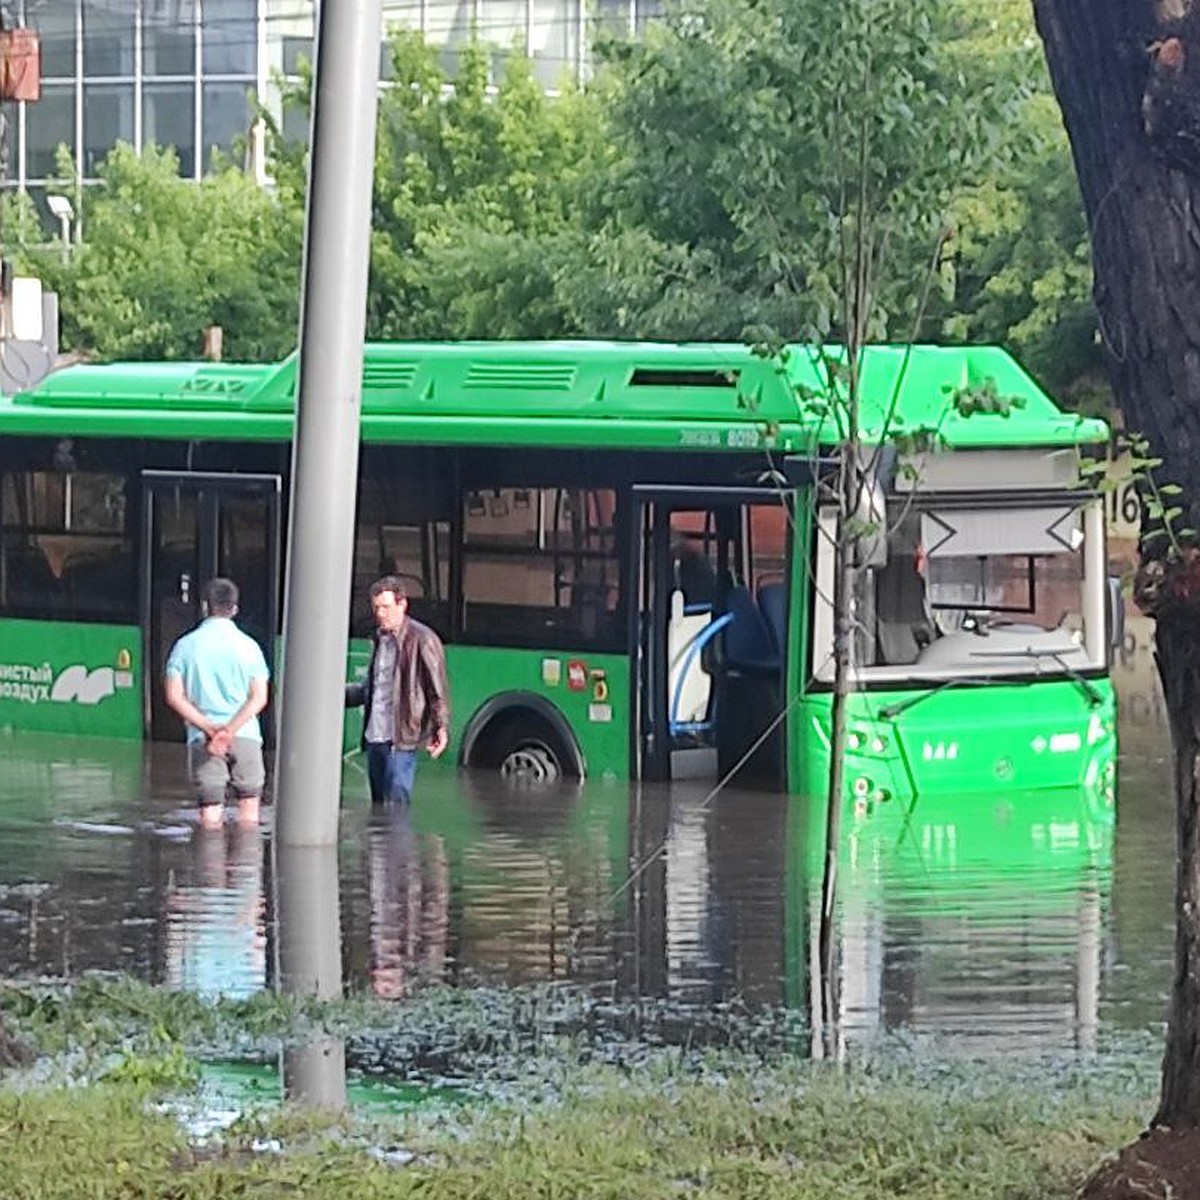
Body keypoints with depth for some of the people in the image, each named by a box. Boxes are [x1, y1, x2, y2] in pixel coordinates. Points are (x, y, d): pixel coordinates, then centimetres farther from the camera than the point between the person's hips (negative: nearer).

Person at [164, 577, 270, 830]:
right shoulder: (248, 645, 2)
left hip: (202, 739, 0)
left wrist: (209, 728, -10)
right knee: (248, 805, 8)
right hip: (245, 736, 0)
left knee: (211, 813, 3)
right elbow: (259, 697, -6)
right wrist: (230, 729, -13)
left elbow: (175, 697, -5)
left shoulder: (186, 645, 2)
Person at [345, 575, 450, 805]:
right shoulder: (380, 639, 17)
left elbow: (438, 690, -10)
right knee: (379, 806, 9)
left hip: (400, 742, -8)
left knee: (395, 805, -13)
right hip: (374, 738, 8)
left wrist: (441, 727, -21)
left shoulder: (421, 639, -7)